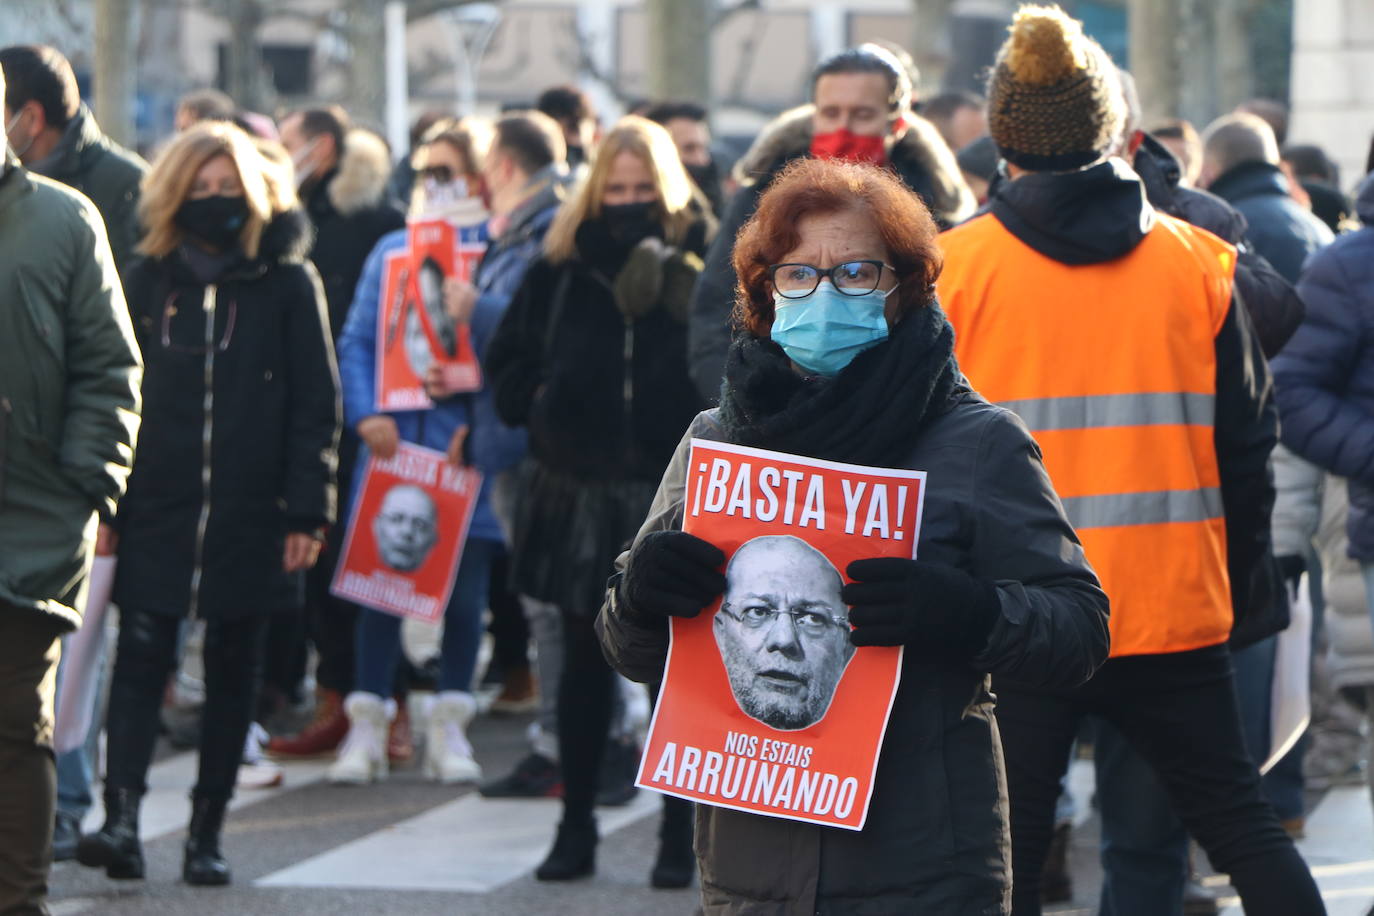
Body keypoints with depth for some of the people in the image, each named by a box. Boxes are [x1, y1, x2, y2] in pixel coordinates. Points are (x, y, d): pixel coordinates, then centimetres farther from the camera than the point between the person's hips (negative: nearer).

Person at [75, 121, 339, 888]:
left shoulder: (289, 284, 2)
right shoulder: (149, 280, 7)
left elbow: (316, 407, 0)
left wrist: (307, 511, -7)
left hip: (250, 513, -1)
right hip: (157, 510, 1)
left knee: (234, 671, 5)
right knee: (141, 657, -10)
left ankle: (208, 831, 11)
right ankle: (123, 818, -17)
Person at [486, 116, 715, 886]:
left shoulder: (704, 263, -2)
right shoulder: (563, 266, 7)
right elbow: (509, 361, 14)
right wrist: (544, 403, -2)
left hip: (673, 487, -3)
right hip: (580, 490, 3)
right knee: (586, 661, 11)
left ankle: (682, 833, 9)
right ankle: (576, 828, 18)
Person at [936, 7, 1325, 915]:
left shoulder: (952, 269, -3)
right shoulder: (1199, 263, 2)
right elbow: (1247, 446, 6)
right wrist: (1239, 589, 17)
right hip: (1174, 609, 2)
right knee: (1242, 823, 12)